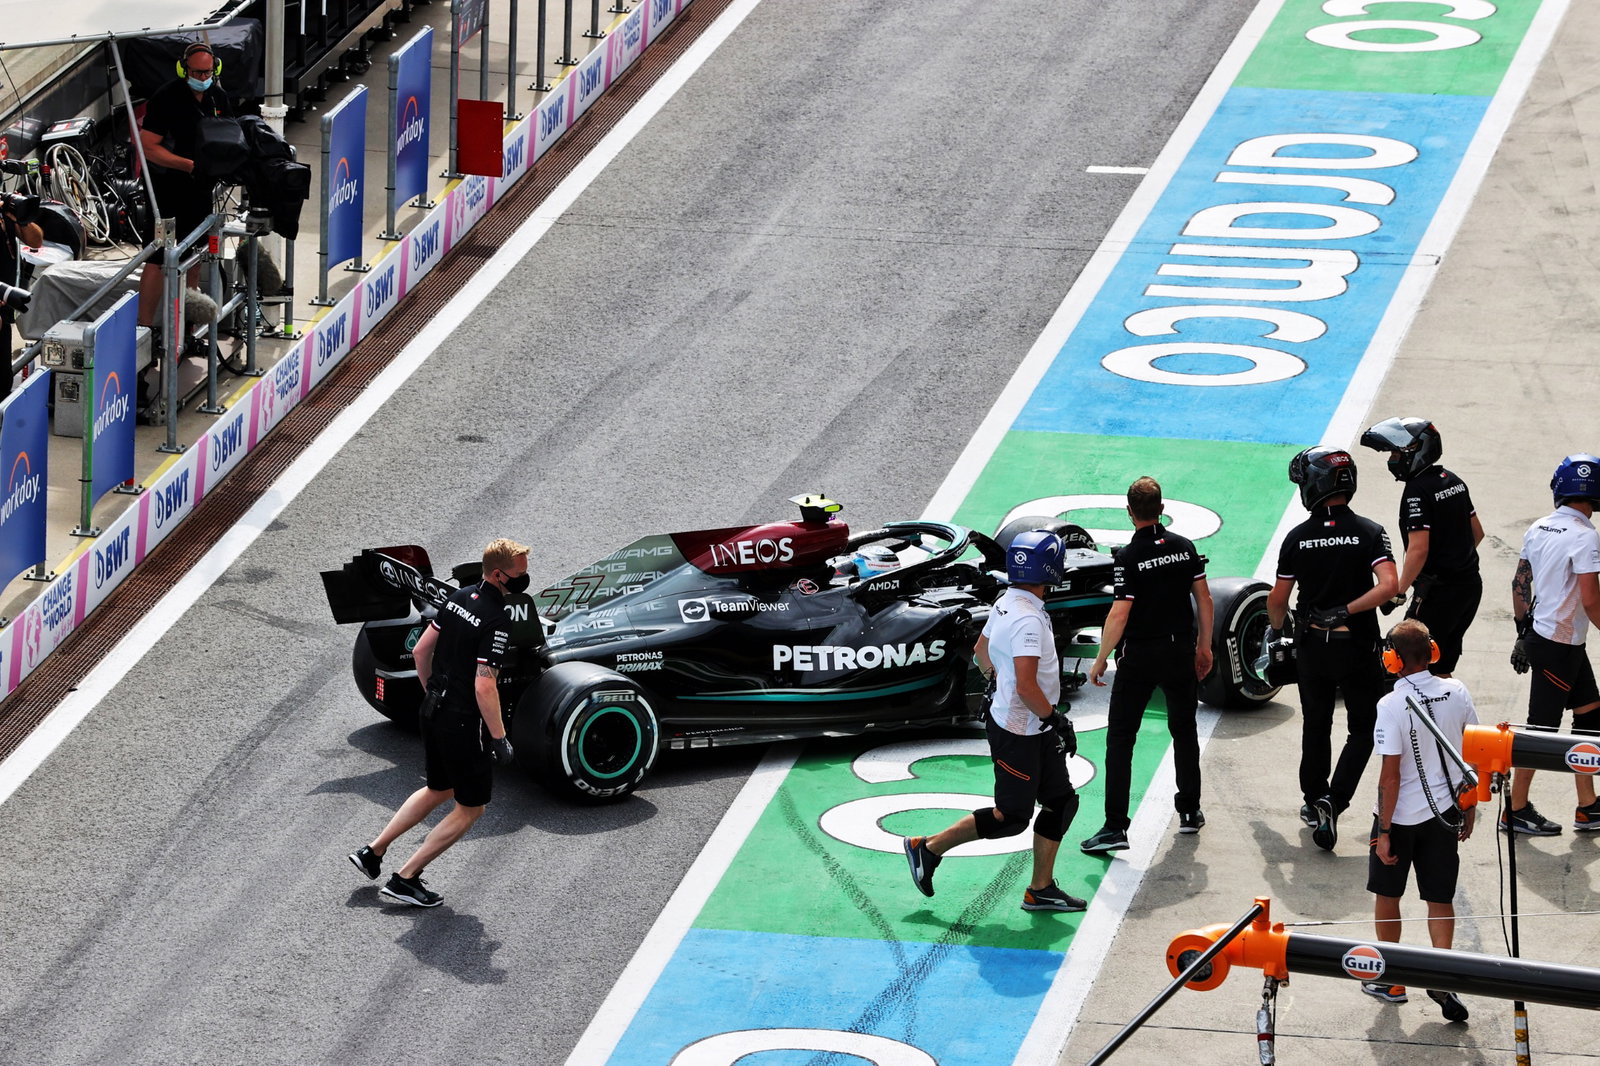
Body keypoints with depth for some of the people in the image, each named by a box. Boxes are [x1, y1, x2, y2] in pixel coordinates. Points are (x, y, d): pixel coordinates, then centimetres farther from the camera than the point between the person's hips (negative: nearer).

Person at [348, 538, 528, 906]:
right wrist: (499, 738, -19)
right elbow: (484, 686, -27)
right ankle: (405, 879, 10)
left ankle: (373, 851, 28)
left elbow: (421, 650, 11)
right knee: (470, 807, 9)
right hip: (464, 724, -8)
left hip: (433, 711, 8)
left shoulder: (459, 597, 3)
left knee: (438, 790, 28)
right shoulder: (496, 621, -23)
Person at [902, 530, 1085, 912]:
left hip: (1035, 732, 10)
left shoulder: (1006, 604, 4)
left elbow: (982, 650, 22)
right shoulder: (1028, 620, -26)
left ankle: (1041, 890, 18)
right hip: (1018, 733, -10)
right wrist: (1055, 720, -18)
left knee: (1062, 802, 12)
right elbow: (1027, 686, -30)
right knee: (1011, 817, 0)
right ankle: (929, 848, 10)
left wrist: (998, 681, 38)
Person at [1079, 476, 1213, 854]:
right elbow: (1204, 599, 4)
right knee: (1184, 730, 20)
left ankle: (1115, 826, -7)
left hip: (1139, 656, -4)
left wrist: (1100, 661, -8)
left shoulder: (1129, 557, -15)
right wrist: (1204, 646, 15)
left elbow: (1119, 615, -18)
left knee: (1120, 738, 0)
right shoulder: (1184, 547, -1)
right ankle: (1189, 811, 27)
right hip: (1180, 650, 4)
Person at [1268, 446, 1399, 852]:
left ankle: (1315, 801, 26)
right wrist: (1345, 612, -13)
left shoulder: (1297, 538, -4)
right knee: (1363, 729, 9)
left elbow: (1277, 600, 1)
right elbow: (1389, 585, -23)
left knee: (1316, 727, 19)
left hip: (1312, 647, 2)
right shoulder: (1369, 533, -9)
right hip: (1358, 648, -2)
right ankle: (1334, 801, -8)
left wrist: (1277, 628, 22)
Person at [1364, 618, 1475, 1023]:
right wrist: (1469, 811, 15)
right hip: (1445, 809, 4)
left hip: (1402, 815, -4)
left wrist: (1384, 832, -12)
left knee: (1386, 896, 15)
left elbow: (1390, 776, -19)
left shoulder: (1393, 706, -21)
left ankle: (1390, 980, 25)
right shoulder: (1457, 693, -6)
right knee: (1440, 898, 11)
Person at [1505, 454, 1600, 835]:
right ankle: (1516, 810, 8)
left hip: (1539, 635, 9)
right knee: (1542, 727, 0)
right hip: (1560, 645, -9)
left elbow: (1519, 585, 12)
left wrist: (1523, 632, 20)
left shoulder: (1538, 529, 6)